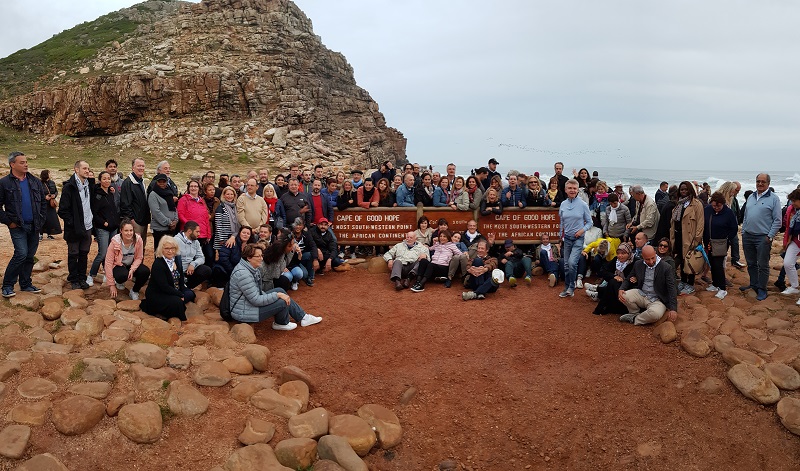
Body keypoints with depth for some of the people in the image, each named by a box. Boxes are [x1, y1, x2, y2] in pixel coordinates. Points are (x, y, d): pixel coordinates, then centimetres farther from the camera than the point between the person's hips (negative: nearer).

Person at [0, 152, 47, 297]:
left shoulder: (35, 182, 9)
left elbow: (44, 202, 15)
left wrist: (41, 219, 7)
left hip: (34, 226, 5)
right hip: (17, 227, -5)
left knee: (30, 256, 9)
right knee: (21, 254, -14)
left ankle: (26, 284, 21)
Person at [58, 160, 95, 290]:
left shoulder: (89, 185, 8)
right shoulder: (69, 187, -12)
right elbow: (63, 210, -13)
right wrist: (72, 223, -15)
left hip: (87, 227, 6)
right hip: (74, 229, -6)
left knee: (84, 254, 13)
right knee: (73, 255, 7)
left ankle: (82, 278, 24)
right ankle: (73, 280, 18)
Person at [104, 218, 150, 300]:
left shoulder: (138, 240, -18)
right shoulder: (115, 242, -23)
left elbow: (139, 258, -5)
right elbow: (108, 263, -19)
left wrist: (132, 270, -25)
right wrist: (111, 285, -20)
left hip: (132, 265, 3)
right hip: (118, 265, -3)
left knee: (145, 271, -26)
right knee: (123, 275, -35)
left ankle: (134, 291, 0)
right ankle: (118, 282, 5)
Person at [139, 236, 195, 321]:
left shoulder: (176, 259, 3)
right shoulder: (158, 264, -22)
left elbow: (181, 278, 9)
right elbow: (164, 287, -25)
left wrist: (182, 291, -7)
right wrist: (181, 295, -20)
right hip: (156, 295, -10)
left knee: (191, 294, -4)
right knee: (177, 301, -32)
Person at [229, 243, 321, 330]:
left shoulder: (252, 268, 4)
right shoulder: (243, 274, -28)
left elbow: (258, 291, 14)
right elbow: (256, 300, -27)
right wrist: (277, 295, -21)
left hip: (252, 301, 10)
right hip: (244, 312, -10)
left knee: (280, 291, 8)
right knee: (282, 301, -16)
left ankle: (303, 317, 14)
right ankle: (282, 324, 15)